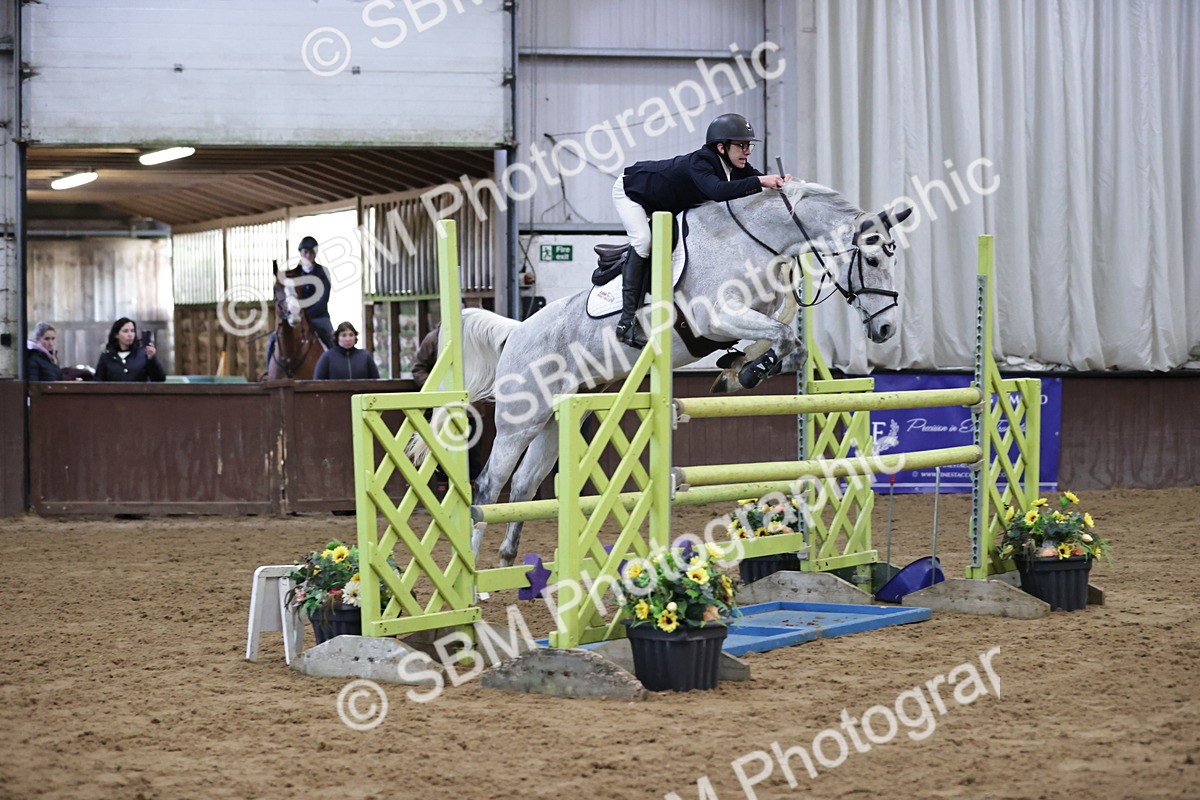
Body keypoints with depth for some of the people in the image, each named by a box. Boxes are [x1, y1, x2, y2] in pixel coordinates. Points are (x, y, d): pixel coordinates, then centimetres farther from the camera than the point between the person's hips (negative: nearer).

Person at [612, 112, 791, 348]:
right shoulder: (698, 163, -40)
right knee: (643, 241, -26)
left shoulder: (736, 166, -16)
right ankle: (627, 321, -27)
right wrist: (760, 181, -60)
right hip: (630, 190, -9)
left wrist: (780, 181, -40)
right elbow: (718, 190, -58)